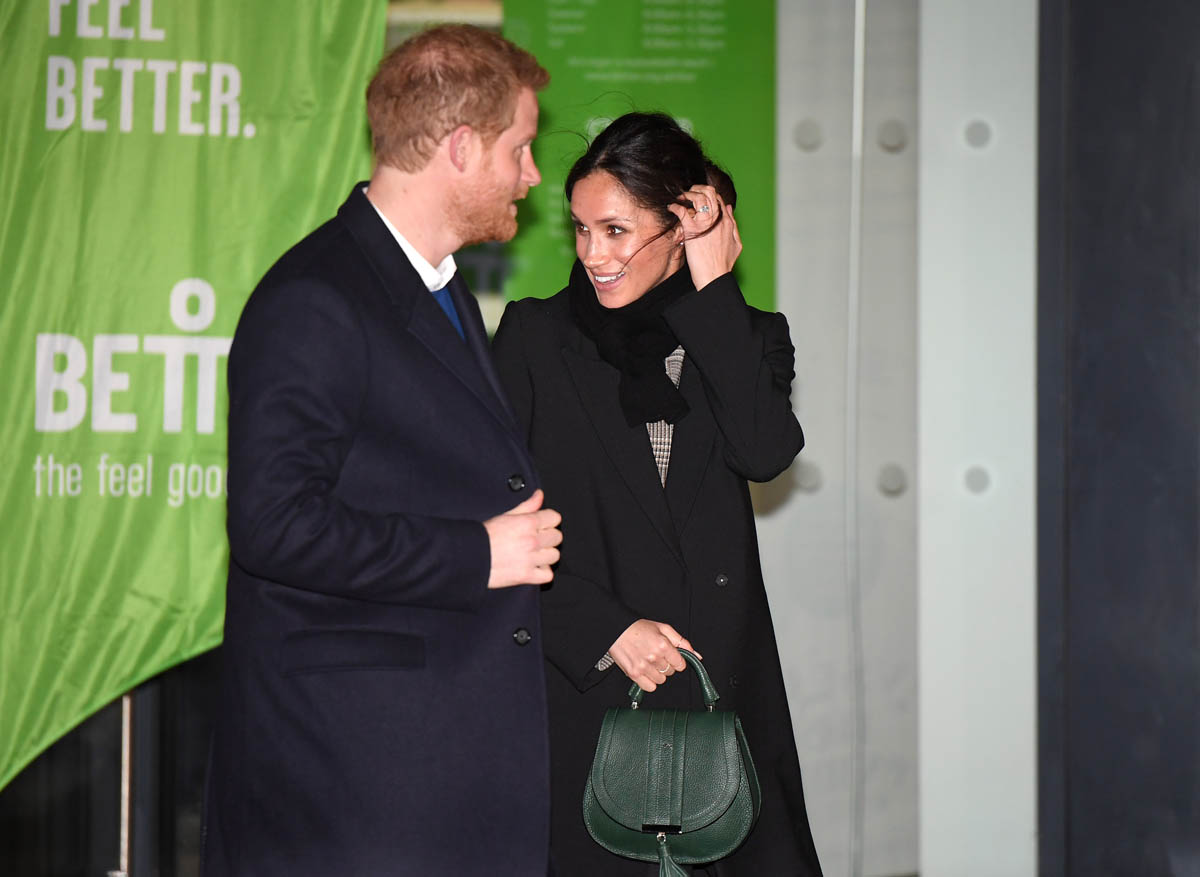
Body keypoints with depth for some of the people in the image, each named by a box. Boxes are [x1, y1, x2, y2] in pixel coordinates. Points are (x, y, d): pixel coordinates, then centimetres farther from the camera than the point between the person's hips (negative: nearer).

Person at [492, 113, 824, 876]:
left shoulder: (745, 338, 10)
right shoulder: (535, 337, 4)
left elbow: (766, 452, -11)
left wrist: (713, 292, -7)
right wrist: (604, 627, -11)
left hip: (721, 688, 2)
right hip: (581, 691, -1)